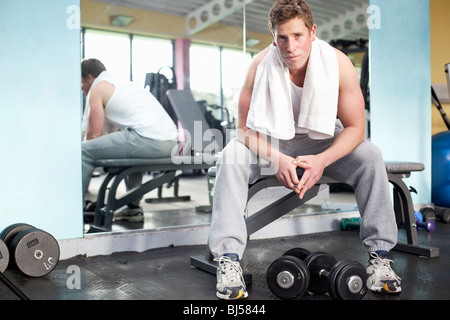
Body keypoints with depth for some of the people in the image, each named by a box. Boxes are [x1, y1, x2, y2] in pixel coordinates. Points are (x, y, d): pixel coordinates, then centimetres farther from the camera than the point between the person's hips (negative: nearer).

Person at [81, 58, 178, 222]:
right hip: (171, 142, 9)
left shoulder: (97, 89, 8)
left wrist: (86, 154, 21)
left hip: (148, 140, -9)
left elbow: (94, 134, 2)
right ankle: (134, 208, 36)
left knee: (84, 151, -2)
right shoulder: (124, 84, 34)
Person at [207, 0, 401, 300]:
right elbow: (245, 127, -16)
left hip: (323, 142, 1)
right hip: (271, 140, 0)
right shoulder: (260, 66, -23)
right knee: (231, 158, -28)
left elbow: (356, 127, -15)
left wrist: (322, 160, -32)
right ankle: (229, 258, -26)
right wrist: (277, 159, -33)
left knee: (371, 157, -24)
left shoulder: (339, 64, -22)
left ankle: (379, 255, -13)